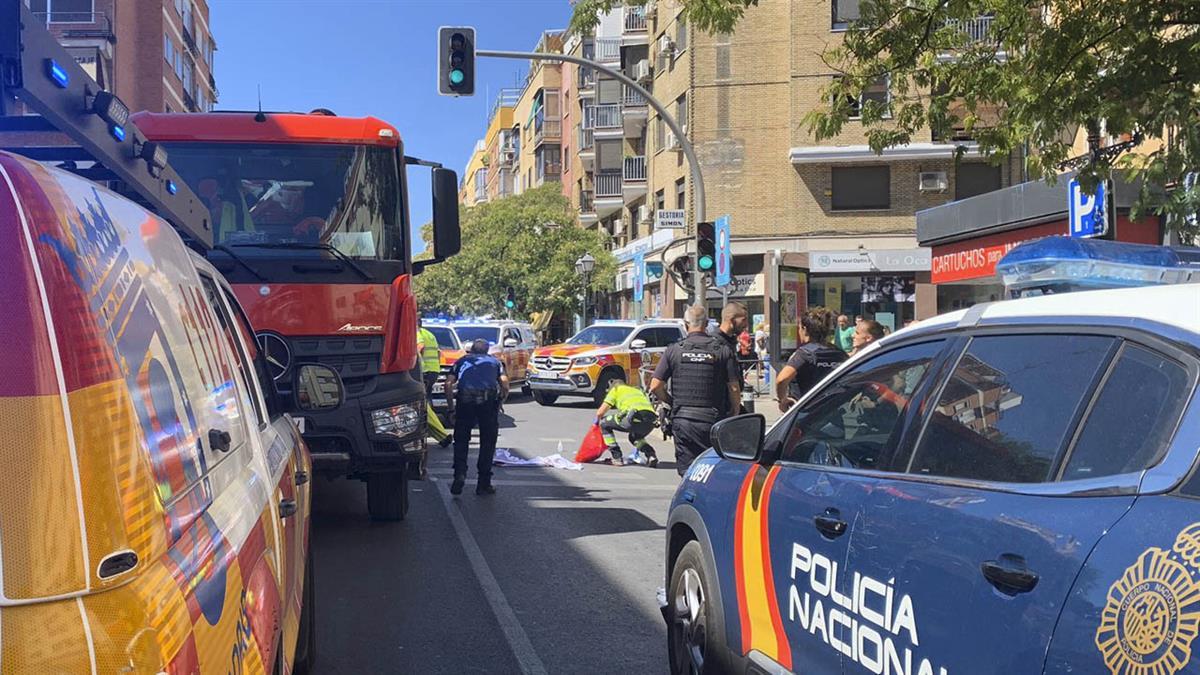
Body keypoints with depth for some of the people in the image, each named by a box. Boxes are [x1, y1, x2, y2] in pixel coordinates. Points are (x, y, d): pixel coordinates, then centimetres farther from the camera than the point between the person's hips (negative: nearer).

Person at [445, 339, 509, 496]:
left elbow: (448, 384, 12)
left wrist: (451, 407, 18)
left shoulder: (462, 361, 26)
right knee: (488, 442, 9)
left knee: (461, 440, 12)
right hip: (489, 398, 0)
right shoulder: (494, 361, 27)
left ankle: (459, 475, -7)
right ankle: (483, 484, 9)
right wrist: (500, 401, 21)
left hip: (465, 398, 0)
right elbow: (504, 382, 10)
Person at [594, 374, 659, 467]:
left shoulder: (615, 389, 23)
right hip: (651, 420, 6)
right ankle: (651, 455, 11)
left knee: (604, 423, 17)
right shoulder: (638, 390, 38)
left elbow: (600, 412, 18)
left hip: (636, 416, -6)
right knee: (634, 437, 37)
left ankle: (617, 458, 11)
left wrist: (597, 420, 41)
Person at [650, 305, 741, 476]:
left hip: (682, 419, 1)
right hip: (713, 419, -1)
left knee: (687, 472, 6)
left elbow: (656, 386, -1)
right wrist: (734, 418, 9)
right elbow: (734, 389, -3)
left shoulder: (674, 350, 1)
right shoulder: (723, 350, 0)